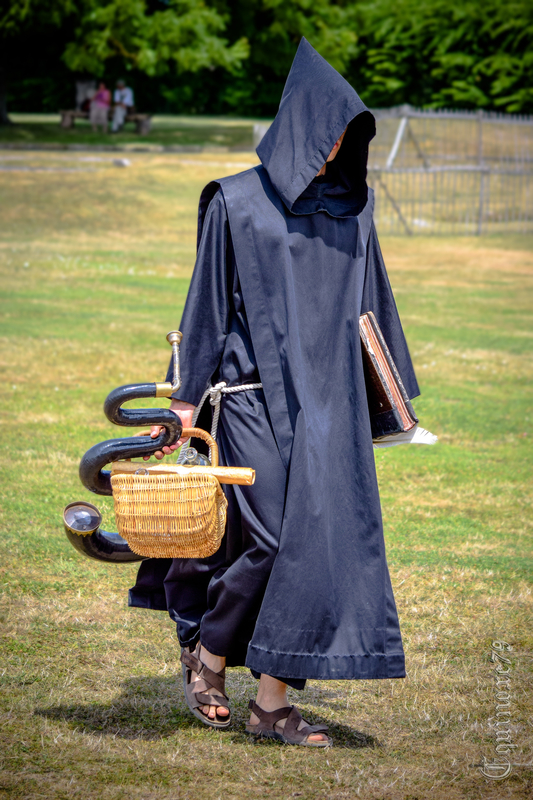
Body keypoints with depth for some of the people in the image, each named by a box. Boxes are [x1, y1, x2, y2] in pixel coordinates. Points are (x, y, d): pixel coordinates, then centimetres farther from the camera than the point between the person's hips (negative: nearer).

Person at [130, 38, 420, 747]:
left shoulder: (352, 205, 11)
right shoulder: (236, 203, -2)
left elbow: (371, 298, 18)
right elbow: (209, 300, 0)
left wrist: (395, 389, 19)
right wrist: (189, 396, -2)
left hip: (329, 402, 5)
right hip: (257, 395, -4)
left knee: (322, 543, -1)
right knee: (271, 538, -11)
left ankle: (273, 703, 5)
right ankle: (205, 653, 15)